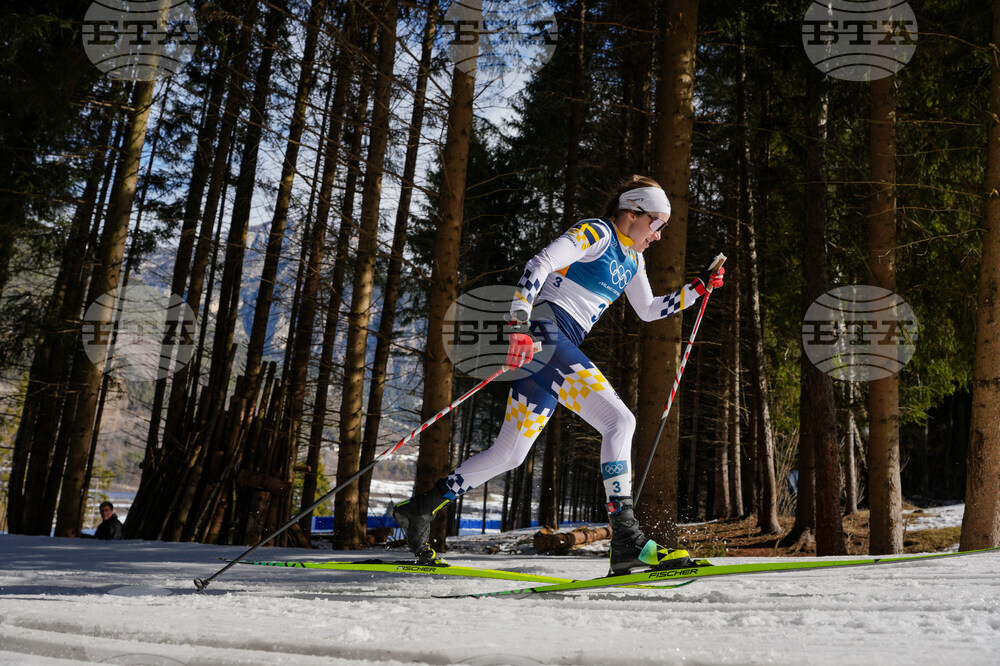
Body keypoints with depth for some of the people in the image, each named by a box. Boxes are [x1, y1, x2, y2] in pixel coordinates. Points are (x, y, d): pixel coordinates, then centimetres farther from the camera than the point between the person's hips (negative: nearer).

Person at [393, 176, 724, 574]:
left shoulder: (631, 258, 24)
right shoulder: (596, 232, -4)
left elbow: (648, 310, 35)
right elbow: (541, 263, -17)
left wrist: (698, 289, 28)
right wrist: (518, 319, -31)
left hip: (560, 348, 10)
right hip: (544, 333, -10)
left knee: (510, 454, 7)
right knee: (619, 420, -18)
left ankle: (420, 509, 15)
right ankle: (626, 540, -21)